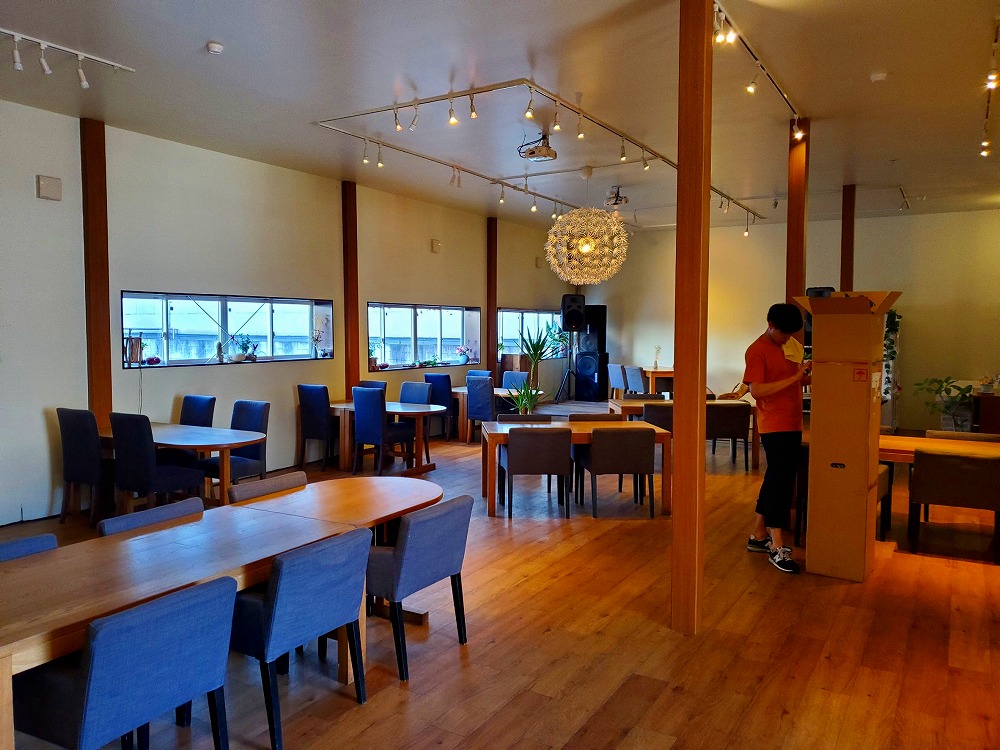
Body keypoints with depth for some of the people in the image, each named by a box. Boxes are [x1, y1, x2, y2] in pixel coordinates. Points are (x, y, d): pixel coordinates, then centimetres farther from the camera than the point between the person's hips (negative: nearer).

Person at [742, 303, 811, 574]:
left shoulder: (787, 347, 14)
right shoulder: (757, 350, -12)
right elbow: (756, 390, -21)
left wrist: (807, 375, 0)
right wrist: (795, 377, -23)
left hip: (792, 425, 9)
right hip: (775, 427, -9)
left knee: (776, 481, 13)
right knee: (780, 483, -8)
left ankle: (758, 536, 24)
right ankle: (777, 548, -2)